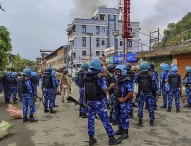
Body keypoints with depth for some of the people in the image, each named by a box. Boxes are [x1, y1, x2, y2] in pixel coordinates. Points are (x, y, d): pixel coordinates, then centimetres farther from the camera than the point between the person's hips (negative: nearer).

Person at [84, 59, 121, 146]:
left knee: (91, 119, 12)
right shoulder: (100, 77, -13)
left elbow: (85, 91, 8)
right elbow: (105, 90, -13)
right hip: (98, 101, -6)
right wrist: (111, 86, 4)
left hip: (89, 101, 6)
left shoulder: (86, 77, 5)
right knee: (105, 120, 3)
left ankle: (91, 139, 18)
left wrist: (86, 102, 16)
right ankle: (111, 138, 13)